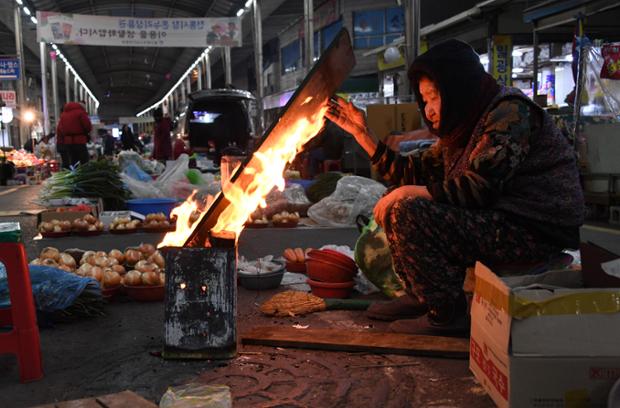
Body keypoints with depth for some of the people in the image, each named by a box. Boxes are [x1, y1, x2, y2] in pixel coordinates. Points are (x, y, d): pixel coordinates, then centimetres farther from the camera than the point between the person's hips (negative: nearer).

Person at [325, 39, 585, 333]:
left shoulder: (510, 112, -15)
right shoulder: (462, 127, 13)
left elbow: (479, 188, -25)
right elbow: (416, 174, 13)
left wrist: (409, 194, -18)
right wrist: (362, 133, 10)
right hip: (503, 221, 10)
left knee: (406, 212, -22)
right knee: (399, 201, 12)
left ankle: (448, 316, -12)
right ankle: (422, 297, 10)